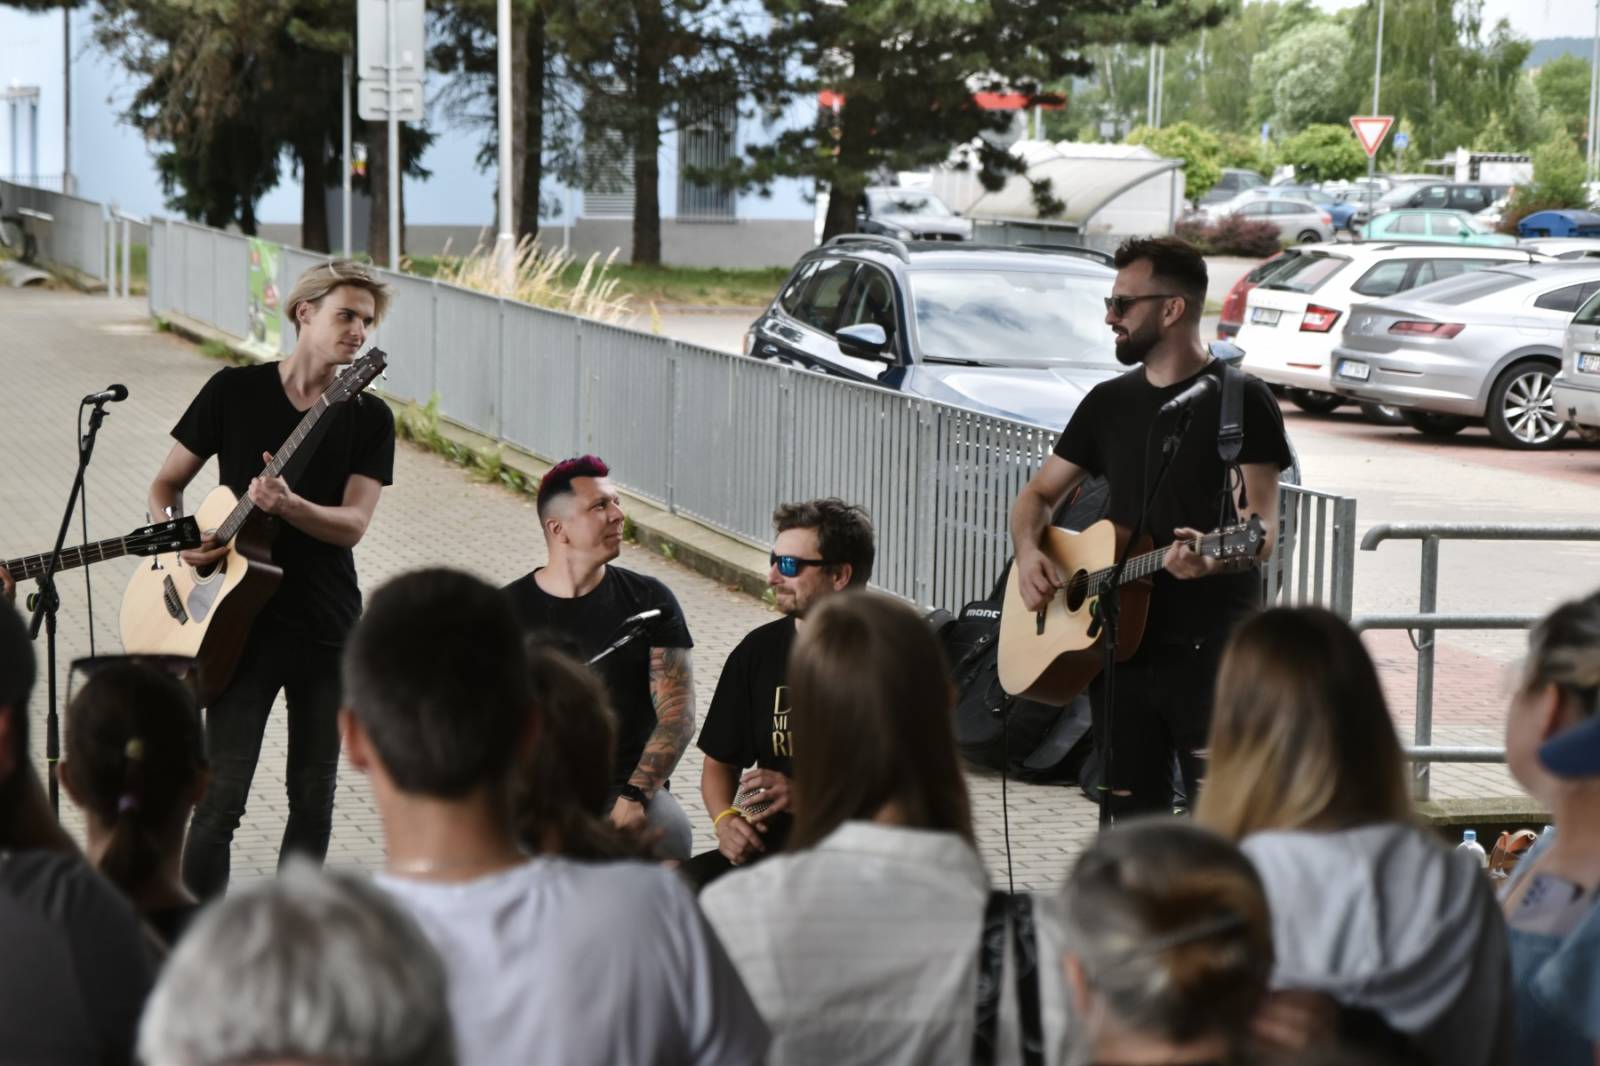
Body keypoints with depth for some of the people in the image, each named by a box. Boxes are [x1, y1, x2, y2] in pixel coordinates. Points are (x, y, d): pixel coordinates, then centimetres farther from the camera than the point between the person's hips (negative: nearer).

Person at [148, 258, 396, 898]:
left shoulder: (368, 419, 3)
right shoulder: (234, 391, 0)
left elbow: (352, 525, -8)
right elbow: (166, 485, 8)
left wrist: (286, 504, -26)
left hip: (328, 629, 2)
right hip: (242, 623, -2)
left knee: (313, 801, 9)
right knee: (222, 797, -7)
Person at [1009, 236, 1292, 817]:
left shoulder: (1240, 401, -5)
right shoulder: (1109, 402, 14)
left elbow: (1262, 531, -11)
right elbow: (1039, 494, 22)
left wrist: (1211, 559, -32)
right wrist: (1028, 554, 0)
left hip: (1211, 653, -6)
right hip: (1118, 647, 6)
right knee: (1133, 817, 8)